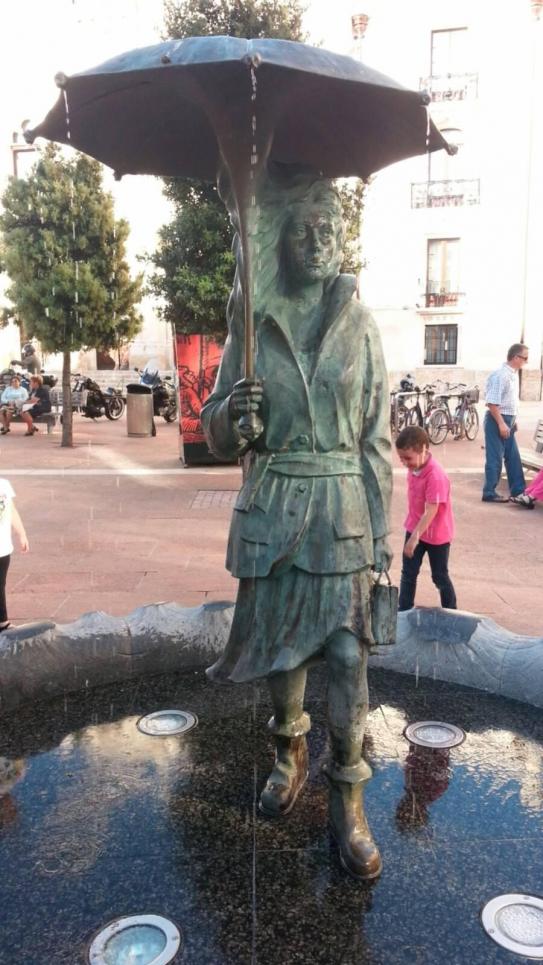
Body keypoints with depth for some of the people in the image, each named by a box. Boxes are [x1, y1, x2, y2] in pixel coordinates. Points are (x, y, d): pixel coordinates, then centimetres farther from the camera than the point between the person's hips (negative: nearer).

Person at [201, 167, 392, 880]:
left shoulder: (359, 324, 3)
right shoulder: (252, 325, 4)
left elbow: (377, 437, 2)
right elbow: (219, 436, 8)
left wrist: (380, 537, -1)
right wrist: (231, 413, -17)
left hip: (344, 511, -1)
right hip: (272, 512, 1)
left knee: (347, 656, -1)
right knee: (282, 646, 14)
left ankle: (347, 795, 17)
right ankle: (290, 756, 38)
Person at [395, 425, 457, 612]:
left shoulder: (436, 475, -29)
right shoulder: (414, 468, -4)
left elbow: (431, 511, -31)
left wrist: (415, 537, -34)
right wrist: (413, 534, 16)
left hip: (436, 534, -7)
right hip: (415, 528, 7)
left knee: (440, 577, 9)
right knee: (408, 573, 11)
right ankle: (404, 611, 22)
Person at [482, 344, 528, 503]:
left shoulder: (514, 374, 10)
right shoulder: (501, 375, -19)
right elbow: (492, 402, -23)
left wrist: (512, 421, 20)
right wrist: (501, 424, -23)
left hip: (508, 420, 9)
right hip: (497, 420, -9)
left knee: (513, 457, 13)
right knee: (495, 458, -2)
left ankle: (518, 491, 22)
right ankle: (489, 493, 8)